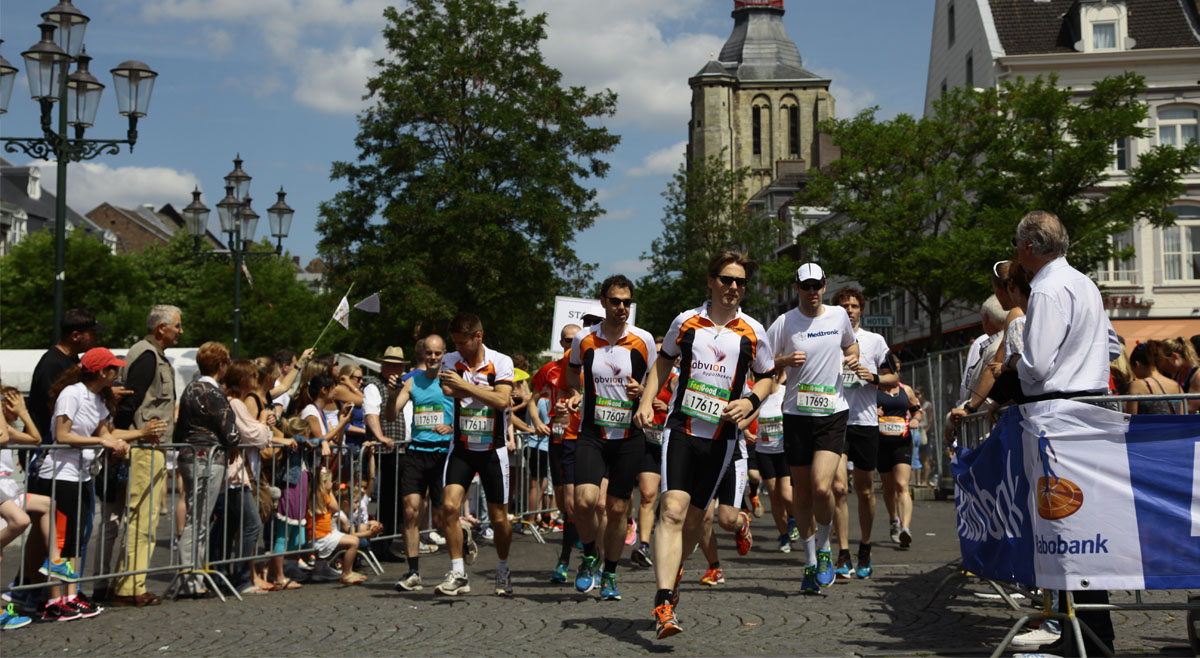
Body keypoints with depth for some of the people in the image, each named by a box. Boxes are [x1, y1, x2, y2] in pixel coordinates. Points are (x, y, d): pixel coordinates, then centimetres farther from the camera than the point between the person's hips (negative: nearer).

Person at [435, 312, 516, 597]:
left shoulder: (501, 362, -6)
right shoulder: (451, 360, 1)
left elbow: (502, 401, -20)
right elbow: (448, 390, -17)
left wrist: (466, 386, -24)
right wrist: (486, 390, -13)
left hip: (493, 448, -1)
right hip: (461, 447, 2)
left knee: (499, 518, 4)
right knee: (450, 506, -15)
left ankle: (503, 571, 27)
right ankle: (457, 574, -5)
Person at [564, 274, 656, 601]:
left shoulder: (643, 340, -2)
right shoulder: (583, 339, 0)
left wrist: (641, 391, -12)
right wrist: (575, 394, 3)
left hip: (630, 437, 0)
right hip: (592, 434, 0)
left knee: (617, 510, 3)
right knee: (585, 501, -18)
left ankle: (609, 574, 23)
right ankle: (589, 557, 11)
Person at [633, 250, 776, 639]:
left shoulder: (753, 332, 4)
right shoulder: (686, 322, 6)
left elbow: (766, 377, 14)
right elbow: (663, 361, 18)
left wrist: (751, 402, -6)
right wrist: (646, 400, 5)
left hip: (721, 436, 1)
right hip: (681, 428, -1)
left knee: (694, 517, 8)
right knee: (672, 510, -17)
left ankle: (674, 571, 38)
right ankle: (664, 606, -22)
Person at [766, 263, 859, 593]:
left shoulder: (839, 315, 5)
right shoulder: (784, 323, -3)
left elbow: (850, 343, 25)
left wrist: (853, 357, 3)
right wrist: (785, 361, -19)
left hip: (833, 414, 0)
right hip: (796, 415, 0)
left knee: (821, 488, -17)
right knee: (801, 493, 5)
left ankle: (824, 549, 9)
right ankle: (810, 561, 23)